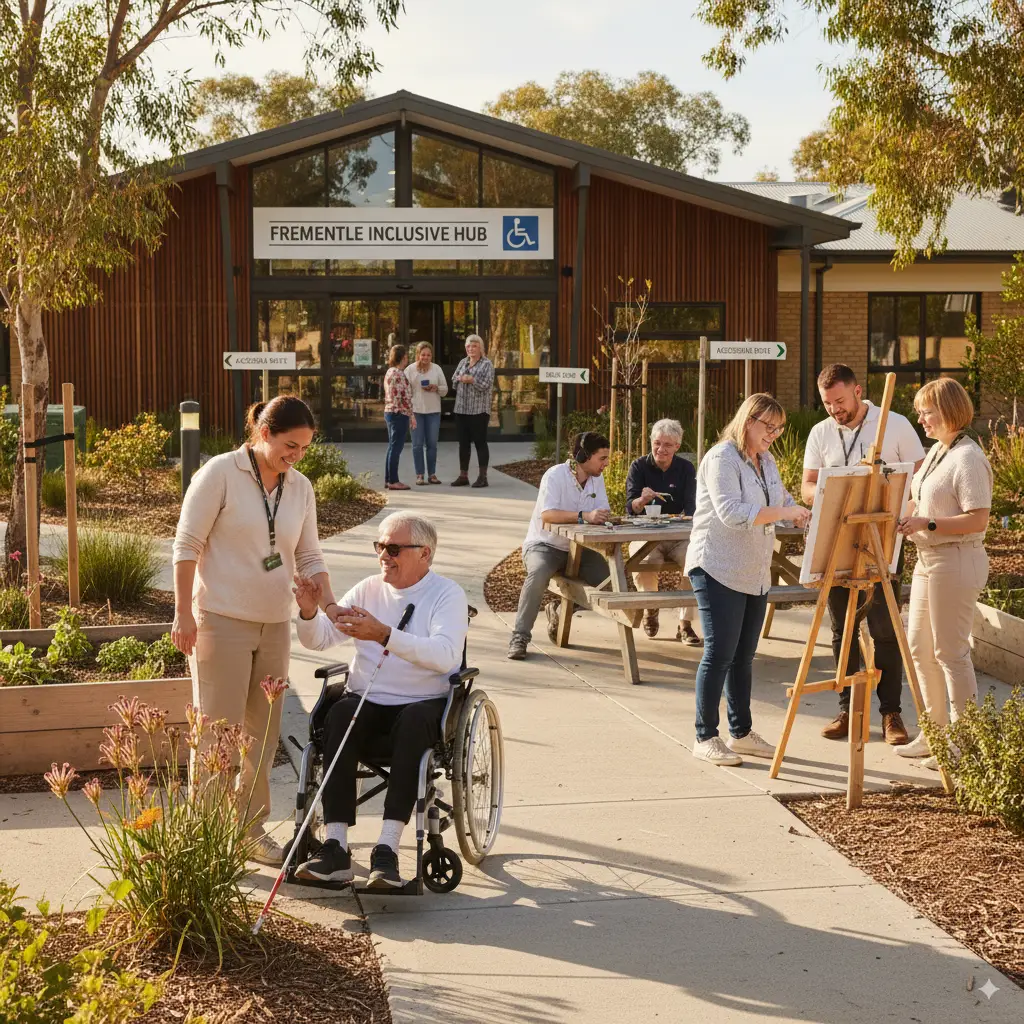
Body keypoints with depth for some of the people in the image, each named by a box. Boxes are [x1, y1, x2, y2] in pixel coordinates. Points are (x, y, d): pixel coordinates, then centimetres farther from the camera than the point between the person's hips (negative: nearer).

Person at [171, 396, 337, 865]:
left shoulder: (300, 488, 7)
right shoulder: (220, 473, -11)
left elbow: (308, 555, 11)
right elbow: (187, 544, -10)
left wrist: (330, 603, -4)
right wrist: (183, 613, -12)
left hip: (274, 624, 6)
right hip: (221, 620, -6)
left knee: (264, 731, 12)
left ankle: (251, 828, 24)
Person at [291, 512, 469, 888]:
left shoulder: (448, 595, -1)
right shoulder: (368, 590, 14)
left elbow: (444, 656, -20)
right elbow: (318, 640, 9)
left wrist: (384, 635, -30)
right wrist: (309, 611, -13)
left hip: (424, 703, -3)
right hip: (366, 699, 3)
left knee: (413, 721, -37)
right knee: (339, 716, -29)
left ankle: (388, 848, -38)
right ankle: (336, 848, -33)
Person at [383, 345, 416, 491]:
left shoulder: (390, 372, 14)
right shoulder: (399, 374, -16)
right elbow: (405, 397, -18)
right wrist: (412, 415, -13)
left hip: (389, 412, 10)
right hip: (399, 413, -10)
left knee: (392, 447, 13)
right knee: (396, 447, -6)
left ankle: (388, 479, 16)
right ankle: (393, 481, -4)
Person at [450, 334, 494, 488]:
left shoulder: (487, 364, -3)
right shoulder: (463, 363, 16)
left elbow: (487, 385, -13)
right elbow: (453, 379, 15)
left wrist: (471, 380, -17)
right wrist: (460, 378, -6)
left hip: (479, 410, -6)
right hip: (461, 409, 6)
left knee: (480, 442, -3)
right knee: (463, 443, 9)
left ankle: (482, 477, 1)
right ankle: (463, 476, 14)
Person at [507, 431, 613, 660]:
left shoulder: (597, 479, 1)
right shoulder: (555, 476, -20)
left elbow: (604, 513, -4)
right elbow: (547, 514, -33)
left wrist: (602, 516, -29)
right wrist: (584, 516, -43)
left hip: (575, 547, 6)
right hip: (543, 544, -6)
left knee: (606, 578, -15)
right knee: (539, 573, -37)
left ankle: (560, 611, 11)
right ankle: (520, 636, -24)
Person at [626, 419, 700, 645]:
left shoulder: (686, 469, 5)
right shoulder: (639, 466, 0)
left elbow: (691, 508, -2)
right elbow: (631, 508, -7)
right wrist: (641, 500, -31)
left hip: (678, 536, 2)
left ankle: (685, 624, -16)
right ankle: (650, 608, 2)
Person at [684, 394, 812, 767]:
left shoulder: (766, 462, 14)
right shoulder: (722, 458, -13)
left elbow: (784, 501, 24)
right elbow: (731, 512, -25)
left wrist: (804, 515, 3)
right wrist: (782, 513, -29)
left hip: (755, 574, 8)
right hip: (719, 569, -8)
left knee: (744, 656, 12)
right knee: (720, 653, -7)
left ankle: (741, 732, 20)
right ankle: (705, 738, 0)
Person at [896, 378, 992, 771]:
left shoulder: (968, 459, -17)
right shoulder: (936, 451, 12)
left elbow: (977, 520, -22)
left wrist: (927, 524, -25)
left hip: (955, 562, -10)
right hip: (928, 559, 10)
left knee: (950, 652, -3)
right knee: (920, 647, 15)